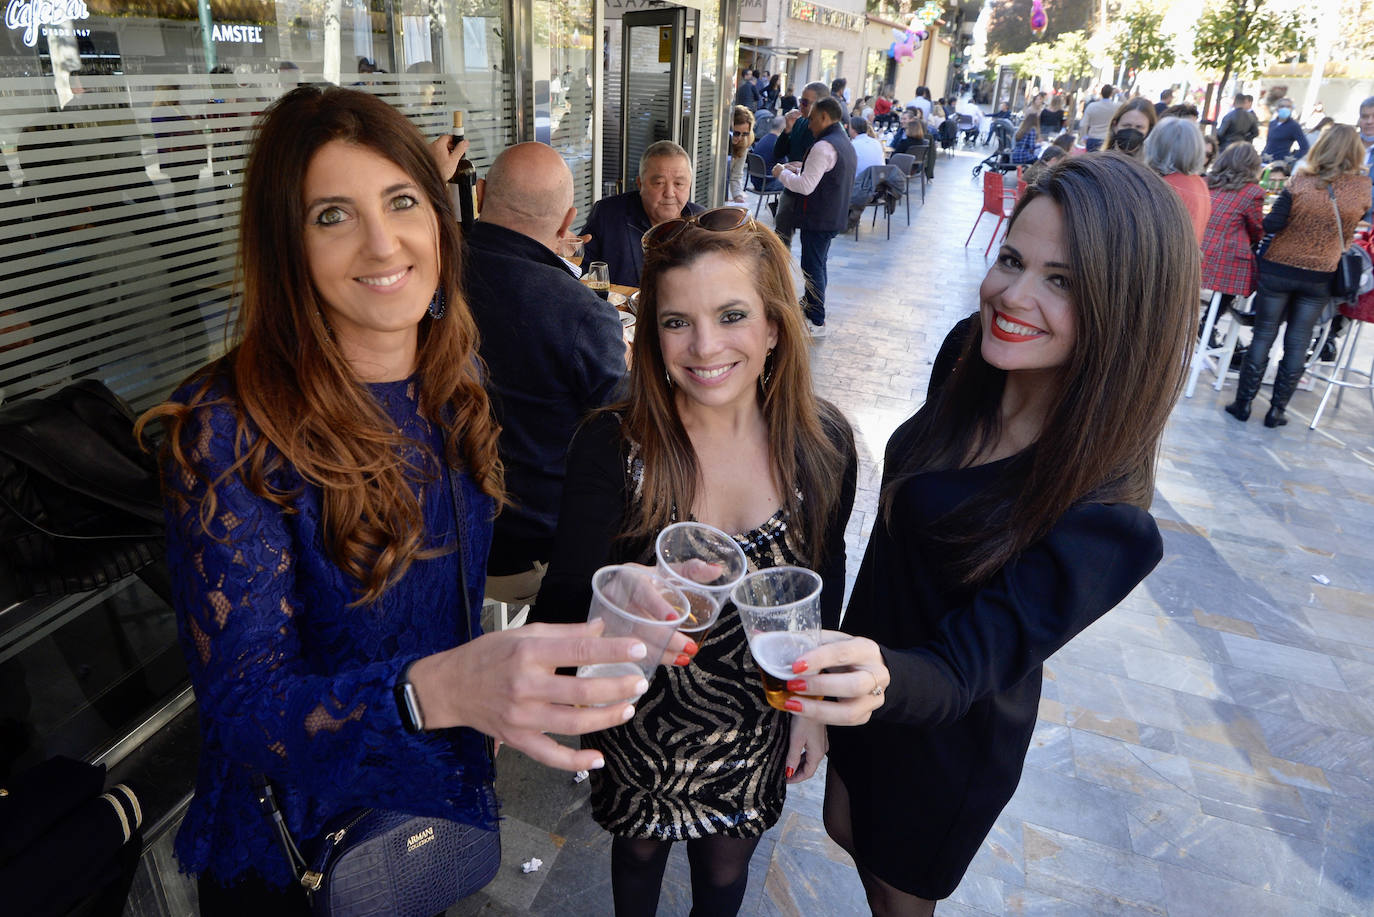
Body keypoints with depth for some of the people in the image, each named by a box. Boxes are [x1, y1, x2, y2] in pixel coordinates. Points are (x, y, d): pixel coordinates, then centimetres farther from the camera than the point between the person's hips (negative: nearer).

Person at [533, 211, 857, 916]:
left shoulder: (822, 442, -16)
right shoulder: (612, 445, -25)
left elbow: (825, 578, -1)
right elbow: (564, 609, -25)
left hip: (758, 725, 2)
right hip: (642, 719, -1)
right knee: (640, 851, 28)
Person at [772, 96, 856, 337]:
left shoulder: (824, 147, -20)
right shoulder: (845, 142, 13)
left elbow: (805, 186, -24)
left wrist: (782, 173, -8)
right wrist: (800, 170, 16)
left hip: (818, 218, -10)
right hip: (835, 215, 10)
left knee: (812, 266, -4)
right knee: (818, 261, 23)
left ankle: (816, 321, -1)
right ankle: (810, 301, 40)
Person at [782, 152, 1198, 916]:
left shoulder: (1101, 510, -32)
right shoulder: (970, 354, -15)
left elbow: (963, 669, -31)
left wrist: (886, 680, -55)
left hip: (948, 737, -5)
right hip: (870, 656, 5)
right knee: (846, 830, 29)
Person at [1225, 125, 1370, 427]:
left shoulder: (1301, 181, -11)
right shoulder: (1362, 187, -5)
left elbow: (1272, 224, -14)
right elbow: (1349, 233, 8)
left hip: (1278, 269, -1)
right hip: (1319, 277, 1)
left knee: (1263, 336, 8)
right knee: (1297, 344, 9)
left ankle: (1243, 403, 11)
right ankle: (1276, 410, 14)